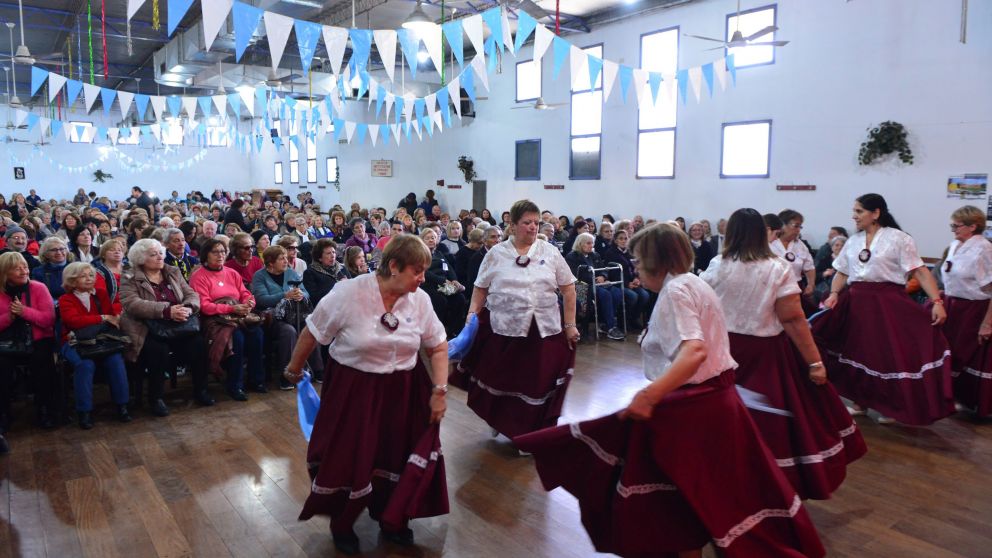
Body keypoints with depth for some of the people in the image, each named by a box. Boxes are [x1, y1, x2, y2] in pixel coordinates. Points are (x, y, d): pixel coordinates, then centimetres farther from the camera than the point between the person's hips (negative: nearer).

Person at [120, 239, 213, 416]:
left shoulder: (174, 273, 15)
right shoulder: (129, 279, 0)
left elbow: (192, 295, 9)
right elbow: (132, 304, -17)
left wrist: (188, 308, -17)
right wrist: (167, 311, -29)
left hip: (177, 327, 4)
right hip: (147, 331, -4)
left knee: (199, 343, -20)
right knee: (159, 350, -32)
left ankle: (200, 390, -2)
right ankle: (155, 398, -12)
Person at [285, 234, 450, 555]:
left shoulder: (420, 300, -8)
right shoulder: (349, 294, -20)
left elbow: (438, 347, 2)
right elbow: (312, 334, -7)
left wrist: (440, 390, -7)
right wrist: (294, 370, 6)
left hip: (403, 391, 4)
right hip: (352, 390, -3)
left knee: (399, 457, 12)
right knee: (348, 460, 6)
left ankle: (391, 520, 38)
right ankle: (341, 525, 34)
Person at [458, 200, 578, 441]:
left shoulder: (550, 252, 6)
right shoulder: (496, 253, 4)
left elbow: (568, 289, 7)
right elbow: (480, 289, 7)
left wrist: (570, 325, 3)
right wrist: (472, 316, -5)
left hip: (544, 330, 1)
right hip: (503, 329, 0)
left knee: (536, 384, 4)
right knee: (501, 380, 8)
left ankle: (531, 434, 21)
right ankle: (499, 421, 33)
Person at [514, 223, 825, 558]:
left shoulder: (675, 291, -18)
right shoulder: (694, 283, 12)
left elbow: (694, 351, -33)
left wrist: (650, 395, -42)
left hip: (690, 408, -10)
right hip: (714, 399, 10)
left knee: (680, 498, 4)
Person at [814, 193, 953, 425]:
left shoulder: (898, 238, -6)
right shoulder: (853, 241, 10)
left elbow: (920, 271, -11)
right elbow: (841, 273, 13)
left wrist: (937, 302, -20)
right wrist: (834, 294, -5)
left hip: (888, 302, -5)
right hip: (856, 302, 5)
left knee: (889, 355, 0)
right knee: (857, 352, 11)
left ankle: (891, 407, 19)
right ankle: (860, 400, 27)